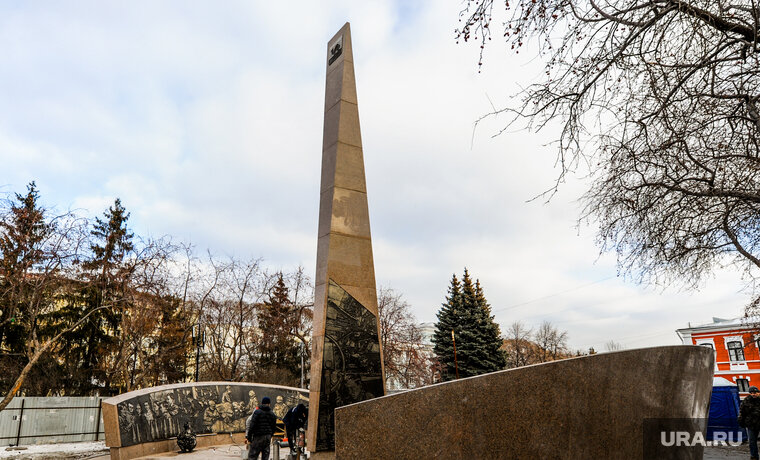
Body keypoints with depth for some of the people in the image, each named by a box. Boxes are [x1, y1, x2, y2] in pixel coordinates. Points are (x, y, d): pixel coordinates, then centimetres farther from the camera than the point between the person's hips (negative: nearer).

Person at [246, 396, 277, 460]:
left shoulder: (257, 412, -5)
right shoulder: (272, 414, 11)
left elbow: (252, 426, -11)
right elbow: (273, 427, 13)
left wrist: (249, 438, -6)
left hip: (258, 436, -5)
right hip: (268, 437, 5)